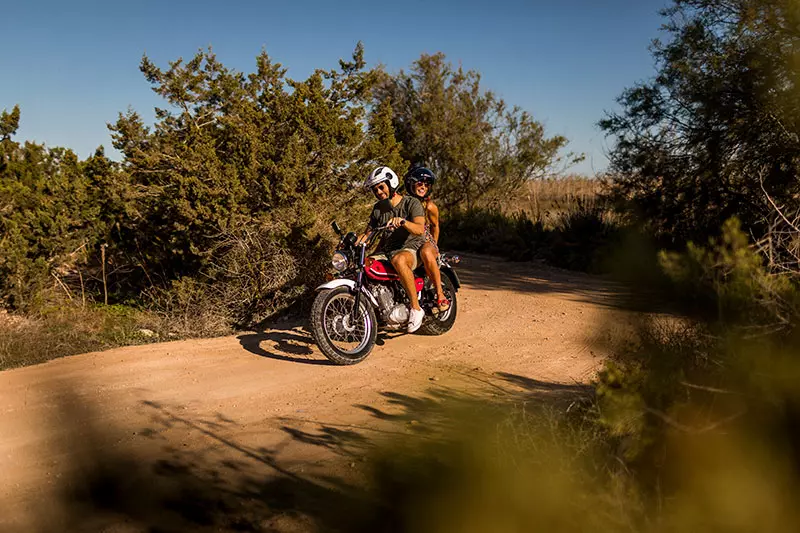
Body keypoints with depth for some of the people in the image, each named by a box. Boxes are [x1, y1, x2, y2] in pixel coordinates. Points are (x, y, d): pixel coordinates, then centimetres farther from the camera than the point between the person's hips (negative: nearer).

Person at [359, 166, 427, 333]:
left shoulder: (412, 203, -5)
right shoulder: (378, 208, 14)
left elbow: (420, 229, -21)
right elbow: (368, 232, 16)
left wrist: (402, 221, -39)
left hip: (411, 248, -6)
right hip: (386, 251, 6)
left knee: (399, 260, -41)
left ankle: (416, 308, -32)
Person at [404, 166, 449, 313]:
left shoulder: (429, 206, -3)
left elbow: (435, 226, 12)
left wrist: (434, 247, 19)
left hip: (426, 242, -4)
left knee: (426, 253, -42)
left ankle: (440, 294, -34)